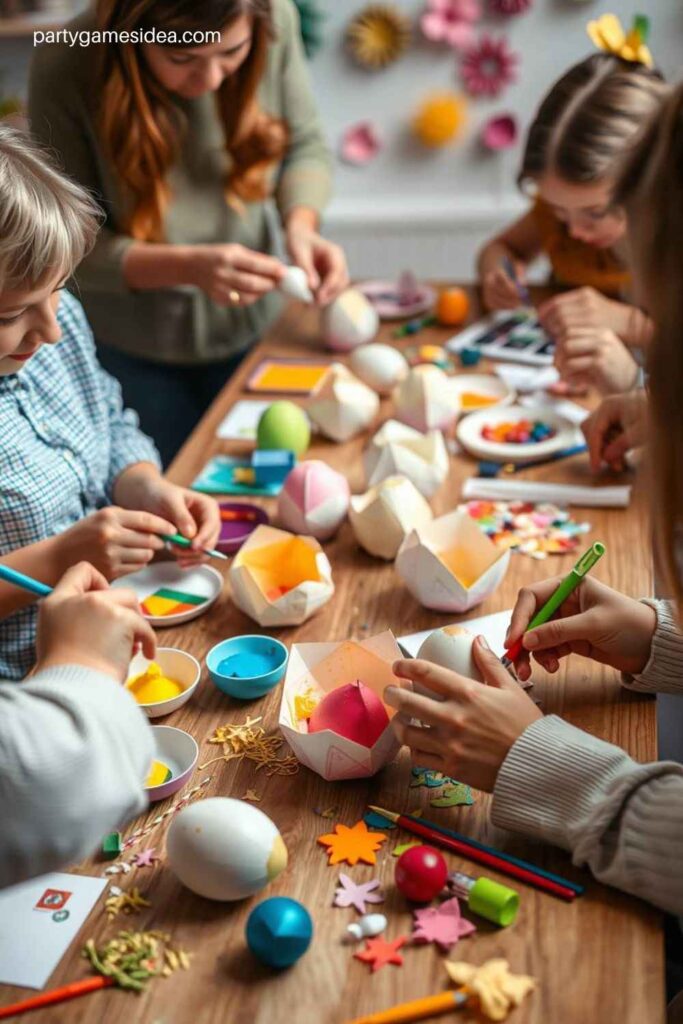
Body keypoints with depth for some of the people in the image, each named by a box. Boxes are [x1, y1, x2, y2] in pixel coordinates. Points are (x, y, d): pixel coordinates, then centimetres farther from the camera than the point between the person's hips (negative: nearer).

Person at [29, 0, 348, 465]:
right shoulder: (64, 72, -25)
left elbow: (306, 146, -2)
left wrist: (300, 225, -23)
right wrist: (189, 267, -34)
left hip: (252, 324, 3)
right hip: (137, 349, -2)